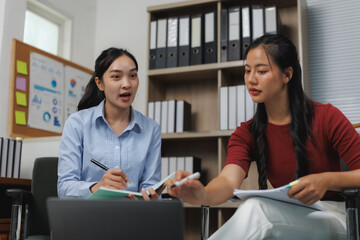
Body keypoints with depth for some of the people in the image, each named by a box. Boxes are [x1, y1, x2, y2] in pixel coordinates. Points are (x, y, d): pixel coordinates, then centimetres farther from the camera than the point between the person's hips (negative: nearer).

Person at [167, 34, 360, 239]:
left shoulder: (326, 117, -5)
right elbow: (229, 180, -17)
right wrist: (203, 195, -40)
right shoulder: (246, 134, 3)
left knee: (255, 208, -33)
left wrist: (327, 180, -28)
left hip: (333, 217, -3)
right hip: (286, 219, 3)